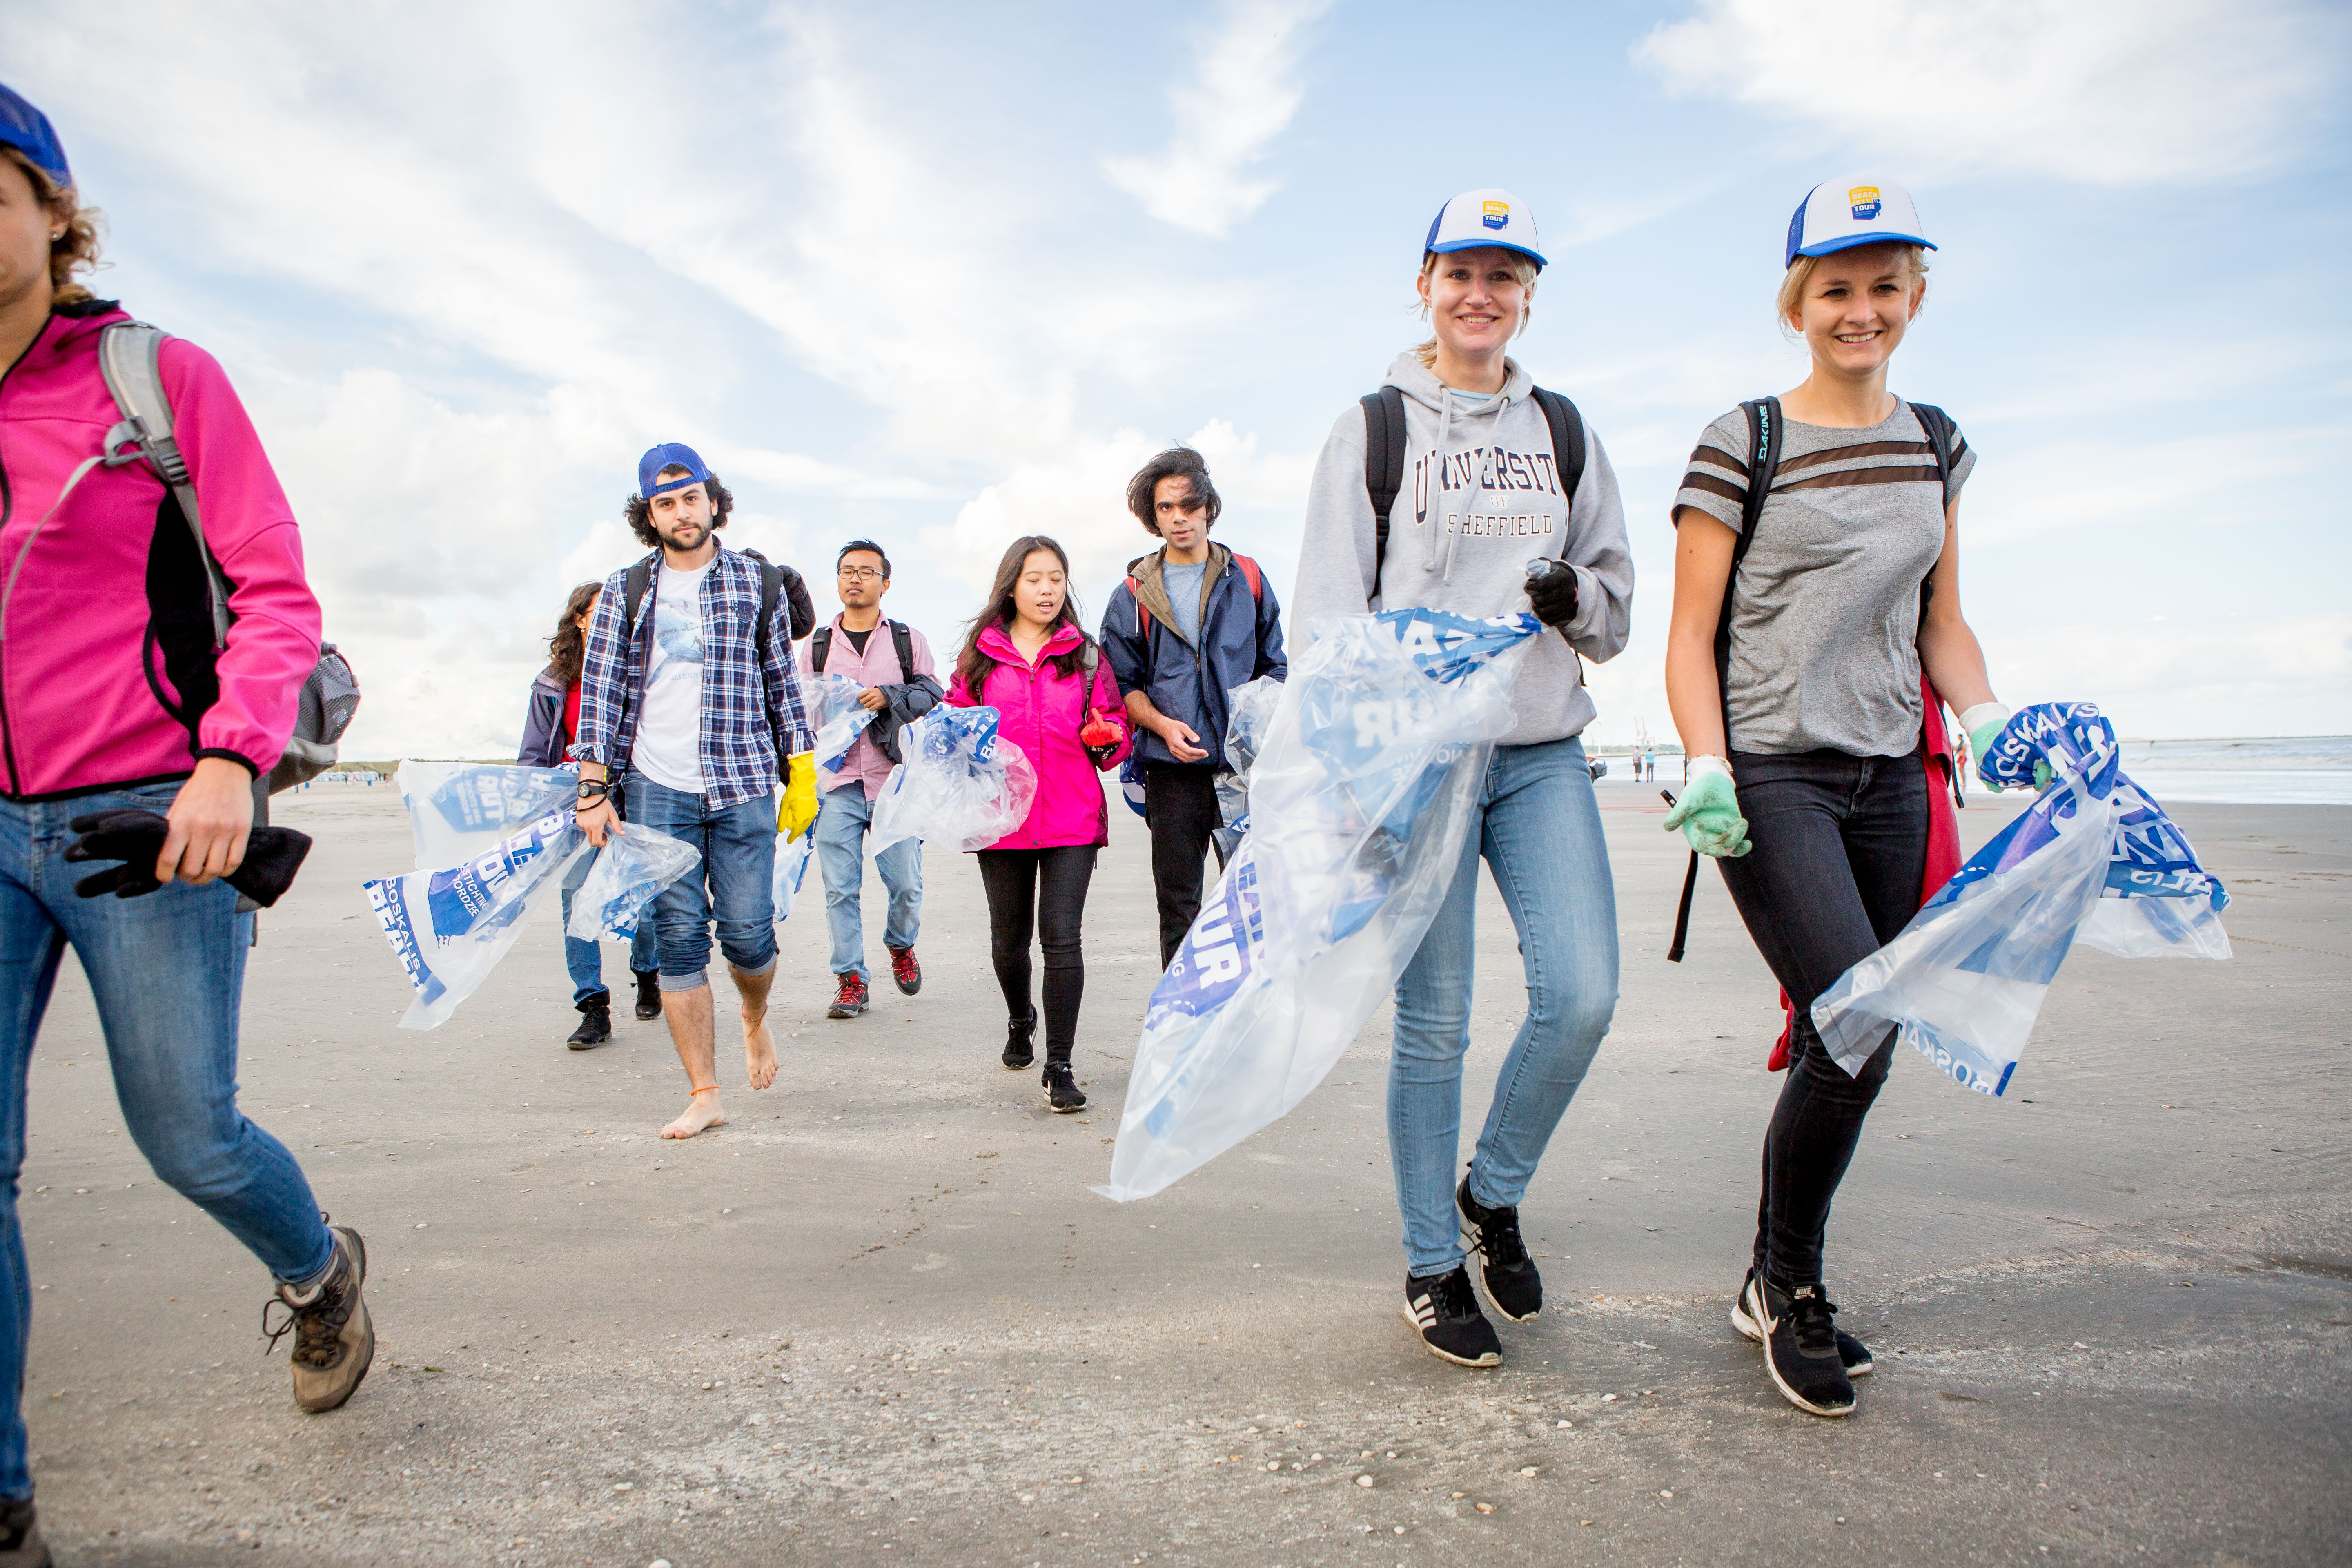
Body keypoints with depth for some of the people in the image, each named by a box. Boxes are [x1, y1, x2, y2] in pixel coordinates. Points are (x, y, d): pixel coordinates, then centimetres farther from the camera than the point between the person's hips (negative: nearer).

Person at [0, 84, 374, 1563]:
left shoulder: (162, 376, -1)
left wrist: (234, 758, -19)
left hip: (143, 820, -4)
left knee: (187, 1137, 3)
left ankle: (322, 1273, 37)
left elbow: (275, 591, -5)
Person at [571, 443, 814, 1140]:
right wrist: (594, 789, 0)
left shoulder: (758, 582, 9)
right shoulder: (625, 591, 8)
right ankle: (703, 1093, 9)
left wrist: (802, 774, 7)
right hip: (658, 788, 1)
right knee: (679, 936, 0)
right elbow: (601, 691, 6)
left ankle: (756, 1019, 32)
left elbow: (783, 683, 11)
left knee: (748, 932, -3)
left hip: (744, 783, 0)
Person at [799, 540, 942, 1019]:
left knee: (906, 882, -1)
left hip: (894, 781, -1)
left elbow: (932, 695, 2)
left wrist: (889, 697, -14)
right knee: (840, 889, -2)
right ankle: (850, 979, 9)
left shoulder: (908, 641, 11)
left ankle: (901, 945, 29)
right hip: (837, 784, 1)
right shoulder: (816, 647, 14)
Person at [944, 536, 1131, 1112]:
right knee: (1009, 937, 13)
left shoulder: (1085, 654, 9)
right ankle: (1020, 1020, 44)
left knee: (1062, 937, -9)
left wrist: (1104, 737, -10)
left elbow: (1117, 726, 12)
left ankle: (1060, 1066, 0)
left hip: (1072, 817, -1)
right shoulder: (980, 652, 9)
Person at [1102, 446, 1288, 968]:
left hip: (1244, 763, 0)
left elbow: (1275, 666, 14)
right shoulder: (1134, 594, 9)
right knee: (1178, 906, 6)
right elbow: (1123, 683, 7)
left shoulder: (1247, 579, 10)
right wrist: (1164, 725, -11)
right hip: (1173, 769, 0)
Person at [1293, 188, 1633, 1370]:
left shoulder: (1563, 431, 16)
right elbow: (1328, 613, 0)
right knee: (1434, 1022, 0)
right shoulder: (1373, 428, 6)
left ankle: (1493, 1194, 20)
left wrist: (1576, 596, -7)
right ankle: (1431, 1266, 18)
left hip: (1544, 753, 4)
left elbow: (1616, 605, 18)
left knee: (1582, 993, -8)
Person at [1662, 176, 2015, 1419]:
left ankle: (1776, 1289, 24)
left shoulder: (1935, 444, 15)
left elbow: (1939, 622, 20)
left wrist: (1994, 724, 3)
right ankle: (1789, 1279, 9)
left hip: (1888, 778, 6)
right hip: (1772, 774, -6)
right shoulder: (1741, 443, -2)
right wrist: (1707, 769, -18)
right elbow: (1691, 635, -4)